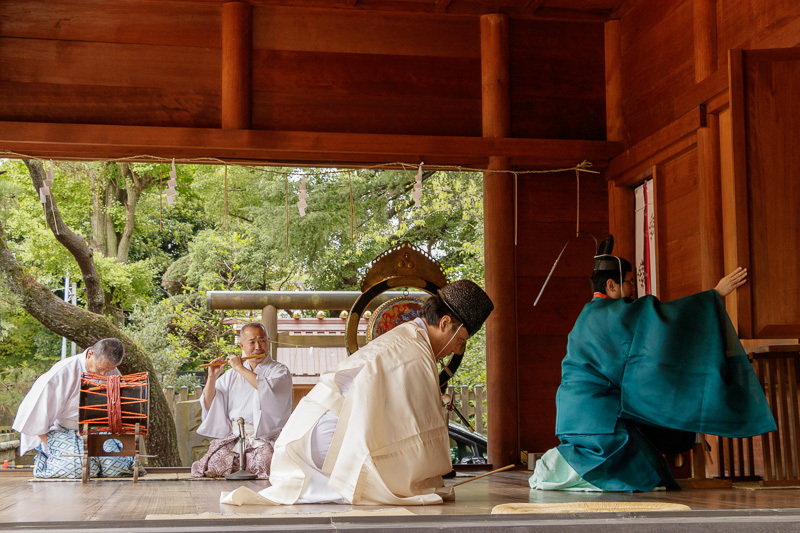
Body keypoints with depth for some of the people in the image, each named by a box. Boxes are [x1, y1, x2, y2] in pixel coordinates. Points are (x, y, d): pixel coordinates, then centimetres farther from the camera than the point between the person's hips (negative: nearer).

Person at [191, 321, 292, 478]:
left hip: (263, 440, -3)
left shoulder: (280, 371, 6)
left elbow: (270, 391, -17)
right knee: (206, 468, -20)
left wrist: (241, 369, -11)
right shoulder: (232, 374, 19)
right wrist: (212, 377, -1)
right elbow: (209, 405, 15)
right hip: (232, 438, 3)